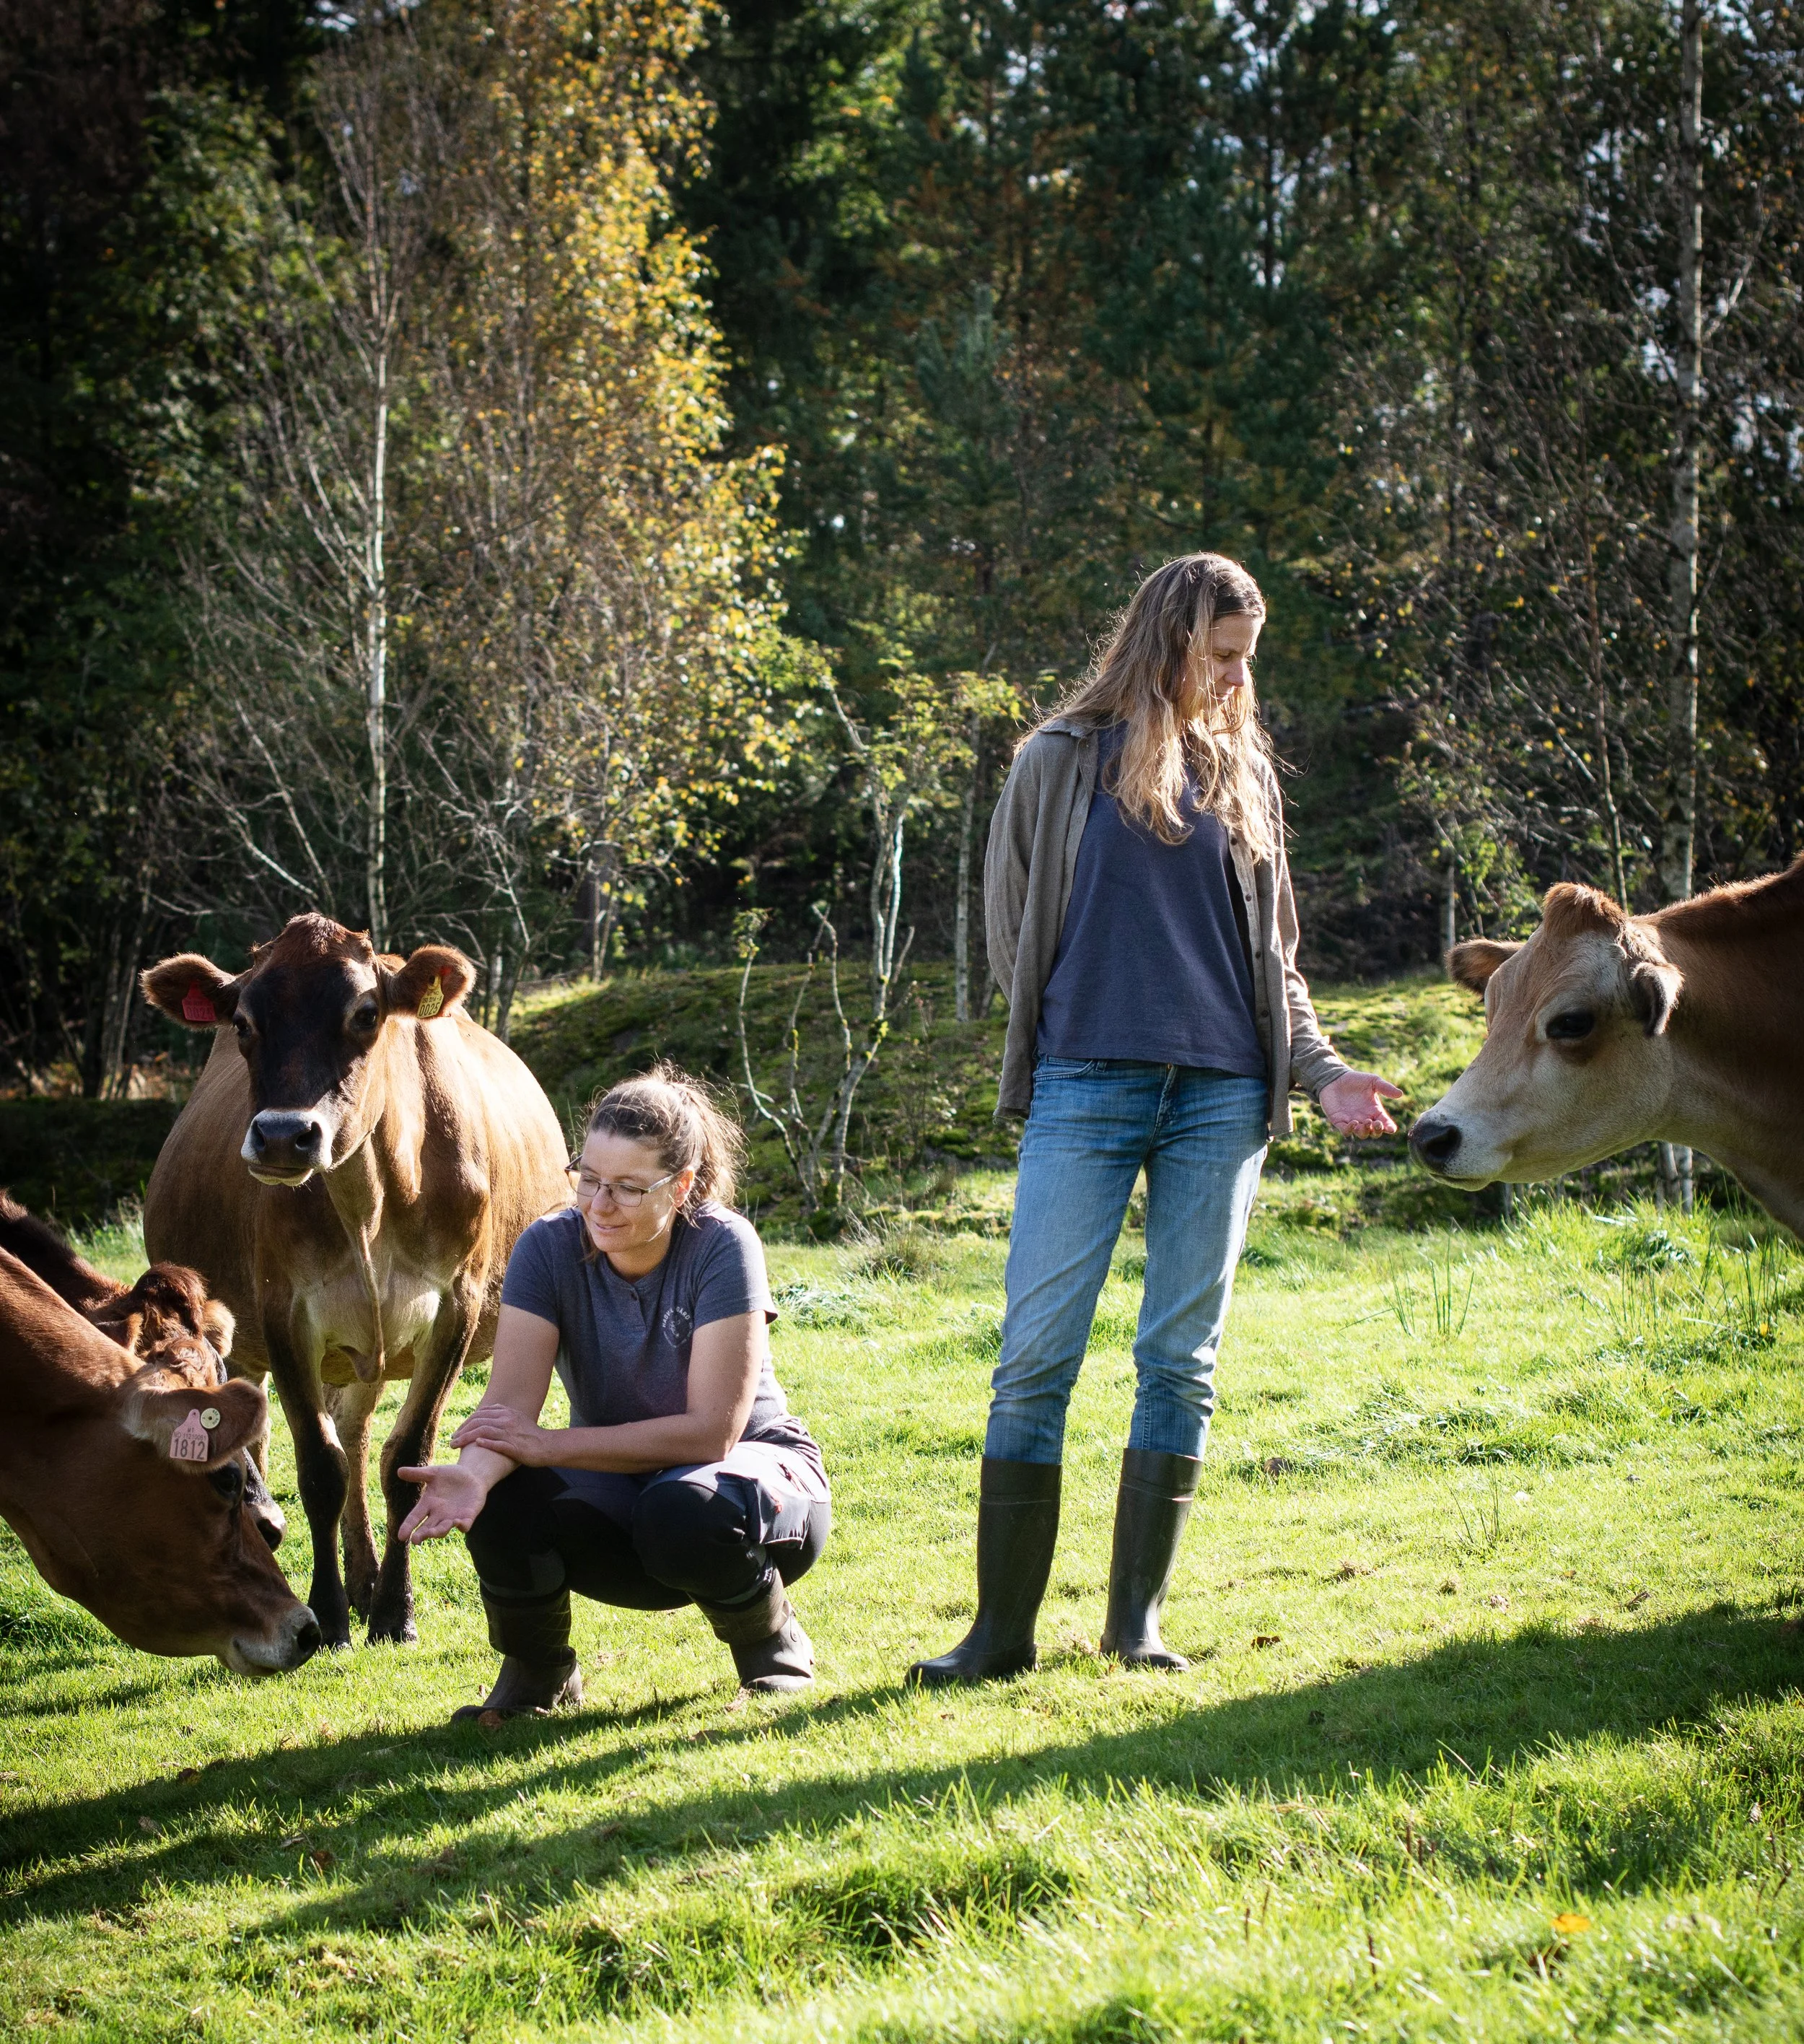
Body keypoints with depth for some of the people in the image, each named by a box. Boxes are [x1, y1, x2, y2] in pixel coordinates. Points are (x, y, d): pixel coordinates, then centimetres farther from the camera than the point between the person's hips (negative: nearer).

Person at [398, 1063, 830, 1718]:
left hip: (753, 1467, -3)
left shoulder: (721, 1246, -22)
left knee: (684, 1511, -38)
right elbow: (511, 1399, -23)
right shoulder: (550, 1247, -13)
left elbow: (713, 1432, -26)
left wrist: (547, 1444, -30)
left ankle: (773, 1647, -4)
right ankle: (536, 1673, 3)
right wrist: (475, 1473, -47)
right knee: (501, 1503, -27)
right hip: (618, 1485, 3)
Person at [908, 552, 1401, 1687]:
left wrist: (1323, 1072, 5)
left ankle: (1138, 1617, 11)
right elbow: (1009, 925, 12)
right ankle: (1003, 1627, -1)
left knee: (1182, 1360, 4)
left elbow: (1274, 956, 18)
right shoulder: (1063, 761, 6)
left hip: (1220, 1094, 3)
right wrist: (1065, 1030, 7)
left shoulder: (1242, 775, 15)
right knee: (1036, 1359, -6)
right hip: (1086, 1087, -3)